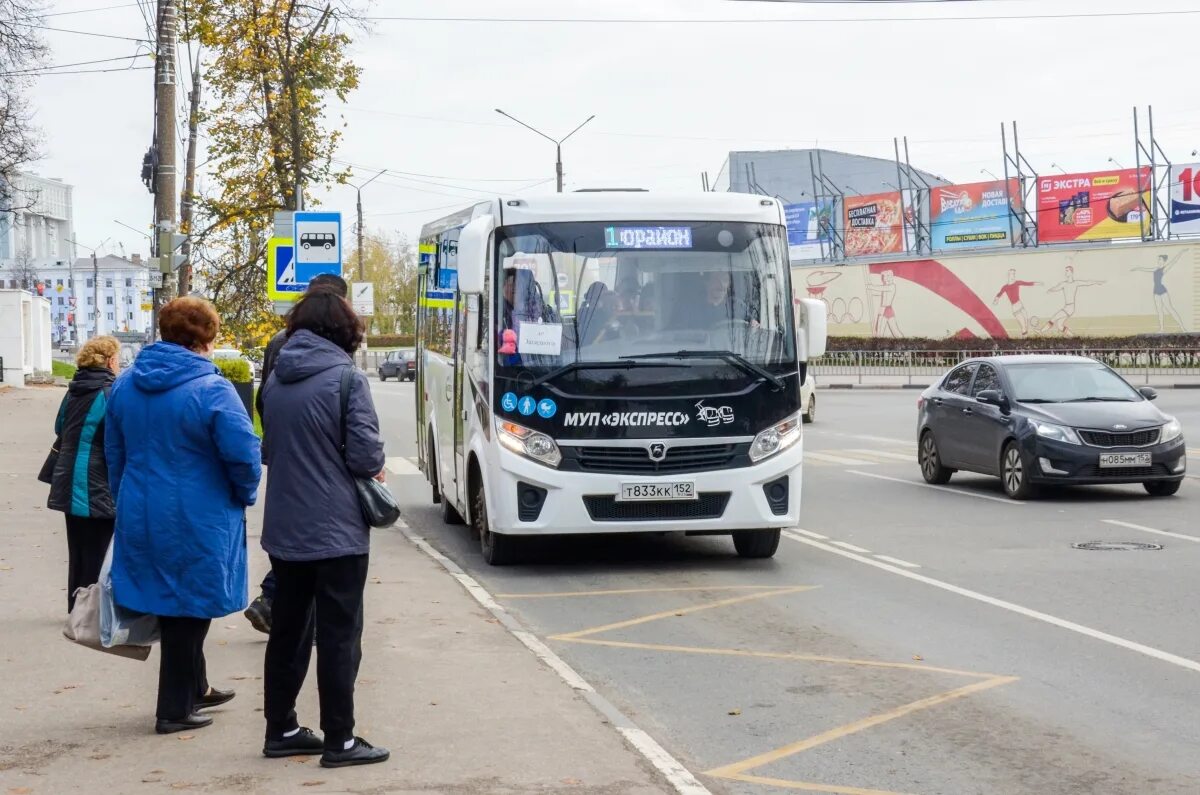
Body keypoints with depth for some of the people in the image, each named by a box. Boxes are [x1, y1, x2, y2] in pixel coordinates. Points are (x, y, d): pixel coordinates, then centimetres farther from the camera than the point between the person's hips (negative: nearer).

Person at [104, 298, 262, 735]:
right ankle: (176, 709, 13)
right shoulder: (211, 389, -18)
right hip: (197, 521, -7)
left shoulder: (125, 384, 4)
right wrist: (245, 495, 0)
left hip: (139, 515, 7)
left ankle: (195, 689, 36)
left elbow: (114, 452, 13)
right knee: (190, 610, 6)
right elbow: (244, 455, -20)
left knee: (171, 604, 21)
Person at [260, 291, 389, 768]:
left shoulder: (276, 380, 6)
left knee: (288, 631, 15)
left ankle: (280, 730, 22)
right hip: (336, 530, -6)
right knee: (338, 636, 1)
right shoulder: (345, 377, -13)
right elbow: (366, 456, -15)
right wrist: (376, 468, 5)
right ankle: (339, 741, 5)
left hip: (284, 530, 6)